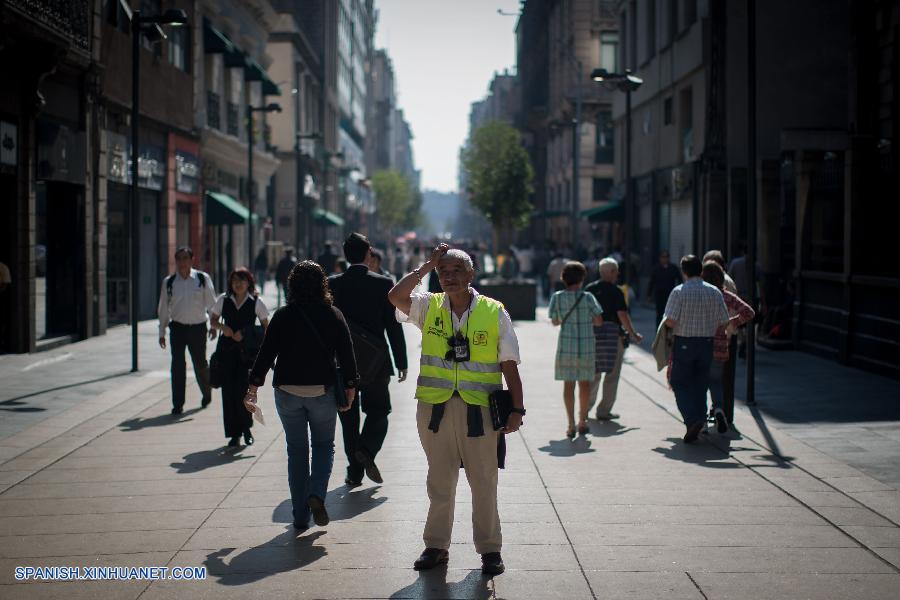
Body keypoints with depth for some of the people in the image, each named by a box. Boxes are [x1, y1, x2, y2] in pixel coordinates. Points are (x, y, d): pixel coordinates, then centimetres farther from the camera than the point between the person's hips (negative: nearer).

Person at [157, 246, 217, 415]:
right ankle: (178, 404, 1)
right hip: (177, 327, 1)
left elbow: (211, 303, 2)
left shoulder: (203, 279, -2)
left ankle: (206, 394, 36)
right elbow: (163, 309, 8)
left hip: (198, 327, -1)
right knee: (177, 365, -5)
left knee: (200, 363, 8)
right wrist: (162, 332, 8)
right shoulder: (169, 282, 2)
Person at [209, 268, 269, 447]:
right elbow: (213, 320, 16)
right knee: (228, 390, 0)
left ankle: (246, 428, 13)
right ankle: (234, 433, 8)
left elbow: (265, 326, 5)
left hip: (247, 351, -2)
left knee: (243, 389, -10)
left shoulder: (256, 302, 1)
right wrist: (223, 327, -4)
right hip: (227, 349, 3)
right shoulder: (224, 300, 8)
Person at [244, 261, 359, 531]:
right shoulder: (333, 315, -3)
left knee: (296, 450, 12)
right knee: (323, 445, 17)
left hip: (287, 392, 1)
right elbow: (346, 354, -3)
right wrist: (350, 388, 5)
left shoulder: (282, 316, -4)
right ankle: (316, 494, -9)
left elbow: (266, 353, -5)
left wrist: (252, 389, -2)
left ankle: (300, 516, 12)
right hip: (323, 391, 0)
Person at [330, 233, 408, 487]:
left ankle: (355, 471, 11)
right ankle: (367, 451, -11)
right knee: (378, 411, 14)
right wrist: (401, 362, 3)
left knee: (349, 418, 11)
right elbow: (394, 326, -5)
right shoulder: (384, 283, -6)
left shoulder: (332, 284, -3)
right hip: (375, 361, -1)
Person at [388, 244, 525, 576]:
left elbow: (509, 365, 2)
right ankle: (436, 546, 23)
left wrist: (516, 409, -3)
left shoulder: (494, 312, 1)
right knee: (439, 482, 12)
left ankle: (490, 549, 16)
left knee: (484, 483, 5)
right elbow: (396, 296, -14)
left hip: (479, 410, -2)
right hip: (435, 408, 2)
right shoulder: (430, 307, 6)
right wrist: (427, 266, -9)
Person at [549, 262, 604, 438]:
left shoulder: (557, 297, -3)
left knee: (568, 384, 4)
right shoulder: (587, 298, -8)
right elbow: (599, 321, -6)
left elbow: (555, 321, 5)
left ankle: (571, 424, -2)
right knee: (584, 383, 14)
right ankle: (582, 421, 24)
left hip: (565, 345, 0)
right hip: (586, 345, 0)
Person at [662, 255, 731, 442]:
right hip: (706, 343, 4)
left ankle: (692, 420, -15)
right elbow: (723, 322, 2)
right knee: (700, 385, 14)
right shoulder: (714, 292, 1)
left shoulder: (679, 292, -11)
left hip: (684, 343, -4)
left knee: (680, 384, 4)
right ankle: (699, 422, 16)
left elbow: (670, 321, -16)